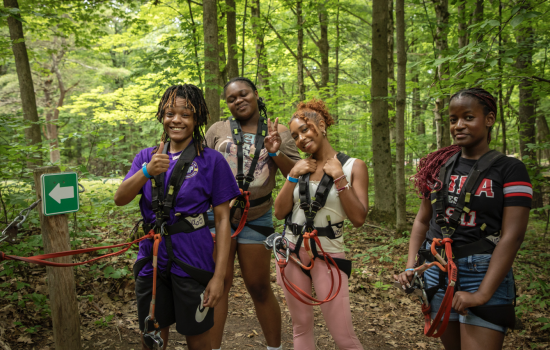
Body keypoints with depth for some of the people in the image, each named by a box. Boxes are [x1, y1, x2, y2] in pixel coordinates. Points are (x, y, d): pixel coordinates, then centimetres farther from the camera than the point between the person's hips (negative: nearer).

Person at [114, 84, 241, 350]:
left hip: (193, 260, -3)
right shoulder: (146, 157, 7)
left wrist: (219, 276, -11)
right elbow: (120, 199, -6)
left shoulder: (211, 161, -5)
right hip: (152, 258, 3)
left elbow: (223, 220, -6)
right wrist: (147, 171, -25)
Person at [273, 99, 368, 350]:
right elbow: (280, 212, 1)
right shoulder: (301, 167, 7)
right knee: (301, 327, 12)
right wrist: (293, 176, -9)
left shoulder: (353, 166, -5)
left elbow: (358, 218, -13)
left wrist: (339, 178, -16)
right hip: (292, 251, 4)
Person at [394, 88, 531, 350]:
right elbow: (422, 220, 11)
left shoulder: (509, 169, -8)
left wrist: (482, 294, -20)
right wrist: (410, 266, -1)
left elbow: (512, 236, -14)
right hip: (436, 268, 4)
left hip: (483, 273, -4)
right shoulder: (440, 166, 5)